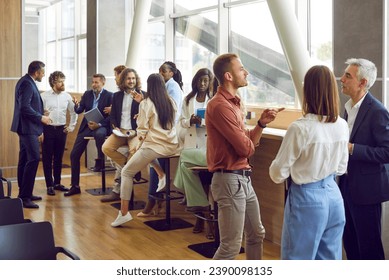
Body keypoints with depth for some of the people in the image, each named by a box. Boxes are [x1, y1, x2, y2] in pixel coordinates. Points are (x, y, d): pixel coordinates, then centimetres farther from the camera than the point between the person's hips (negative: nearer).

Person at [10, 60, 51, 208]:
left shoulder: (26, 82, 15)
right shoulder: (27, 84, -16)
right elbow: (25, 107, -23)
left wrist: (40, 113, 14)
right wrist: (41, 117, -15)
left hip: (26, 127, 11)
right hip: (28, 127, -11)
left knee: (24, 160, 13)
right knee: (33, 159, -14)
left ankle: (24, 193, 21)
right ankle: (24, 197, -15)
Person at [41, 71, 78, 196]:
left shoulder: (67, 96, 5)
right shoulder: (44, 96, -5)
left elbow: (73, 112, 17)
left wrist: (72, 126, 12)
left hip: (61, 129, 3)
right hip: (48, 129, -3)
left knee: (58, 158, 10)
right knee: (47, 158, 1)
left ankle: (57, 183, 22)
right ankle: (49, 185, 8)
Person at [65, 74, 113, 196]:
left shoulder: (109, 95, -5)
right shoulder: (87, 94, 9)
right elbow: (79, 111, 5)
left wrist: (99, 124, -20)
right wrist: (77, 105, -18)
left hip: (101, 126, -5)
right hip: (86, 126, 5)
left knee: (99, 134, -42)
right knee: (74, 154, 0)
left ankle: (100, 160, -16)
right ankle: (75, 186, 10)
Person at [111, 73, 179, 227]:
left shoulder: (146, 104, -8)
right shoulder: (171, 102, 7)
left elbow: (142, 130, -8)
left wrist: (141, 139, 12)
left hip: (154, 145, -6)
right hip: (171, 146, 6)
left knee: (126, 172, 6)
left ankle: (124, 212, -2)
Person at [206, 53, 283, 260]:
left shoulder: (233, 103, 15)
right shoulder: (220, 106, -18)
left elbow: (249, 142, 14)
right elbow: (246, 148, -20)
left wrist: (261, 123, -1)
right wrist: (250, 142, 2)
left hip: (243, 179, 10)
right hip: (230, 180, -10)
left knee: (256, 234, 22)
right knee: (231, 246, -5)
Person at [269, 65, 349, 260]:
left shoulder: (300, 128, -20)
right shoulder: (342, 125, -1)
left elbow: (278, 174, -12)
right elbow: (341, 167, 12)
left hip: (307, 199, -6)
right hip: (333, 196, 6)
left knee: (298, 259, 7)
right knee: (330, 259, 17)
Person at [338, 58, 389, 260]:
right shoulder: (349, 107, 9)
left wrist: (352, 148, -24)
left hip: (366, 189, -8)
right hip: (348, 186, 8)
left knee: (369, 246, 5)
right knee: (350, 242, 18)